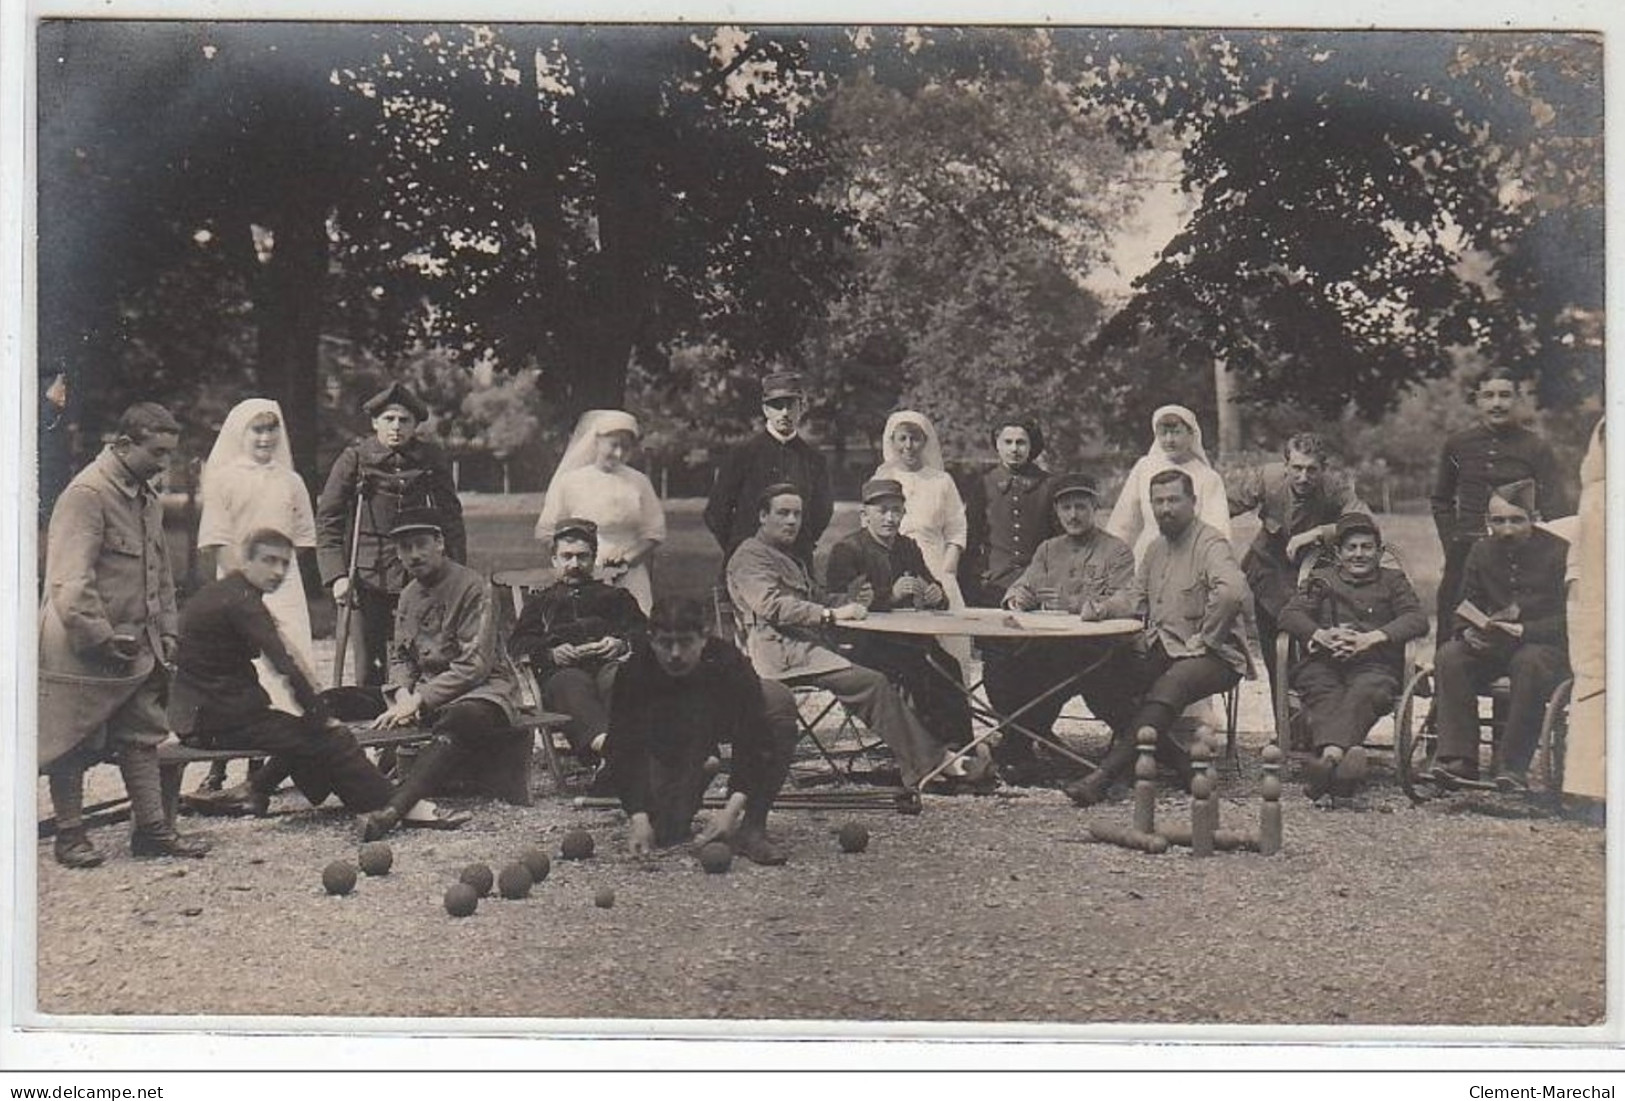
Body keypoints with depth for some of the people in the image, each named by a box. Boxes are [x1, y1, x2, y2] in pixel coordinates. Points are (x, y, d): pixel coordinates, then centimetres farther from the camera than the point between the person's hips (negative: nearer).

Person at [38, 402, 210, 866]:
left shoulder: (148, 497, 13)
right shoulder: (87, 494, -17)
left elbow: (161, 573, 22)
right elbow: (70, 581, -23)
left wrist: (166, 632, 15)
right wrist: (103, 639, -23)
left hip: (138, 646, 9)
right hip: (82, 651, -9)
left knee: (142, 739, 11)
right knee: (72, 746, 4)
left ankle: (152, 828, 16)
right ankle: (69, 835, 14)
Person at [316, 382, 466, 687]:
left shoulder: (433, 461, 5)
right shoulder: (354, 459, 1)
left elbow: (451, 522, 10)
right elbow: (327, 521, 2)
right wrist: (336, 576, -8)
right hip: (367, 579, -1)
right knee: (369, 670, 1)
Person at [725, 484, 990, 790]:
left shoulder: (787, 556, 30)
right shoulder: (750, 556, -1)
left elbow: (815, 599, 27)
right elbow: (772, 605, -16)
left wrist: (849, 605, 4)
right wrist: (832, 614, -20)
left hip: (806, 644, 9)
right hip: (781, 650, -9)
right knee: (872, 683, -24)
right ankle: (929, 763, -23)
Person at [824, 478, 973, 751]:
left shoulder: (908, 547, 19)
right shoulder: (846, 550, 0)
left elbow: (933, 588, 23)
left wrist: (936, 595, -3)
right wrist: (890, 595, -22)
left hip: (906, 638, 6)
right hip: (861, 645, -6)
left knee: (948, 666, -24)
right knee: (918, 666, -31)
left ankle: (961, 746, -23)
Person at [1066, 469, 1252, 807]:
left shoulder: (1210, 544, -10)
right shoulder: (1156, 547, 17)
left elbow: (1232, 591, -29)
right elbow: (1137, 599, 28)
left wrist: (1203, 639, -21)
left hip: (1212, 656, -8)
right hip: (1163, 650, 8)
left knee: (1168, 687, -36)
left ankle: (1106, 775, -44)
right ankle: (1175, 757, -10)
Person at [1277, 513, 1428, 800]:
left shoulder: (1392, 580, 25)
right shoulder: (1322, 578, 28)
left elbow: (1417, 619, 7)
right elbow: (1289, 614, 13)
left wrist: (1371, 638, -10)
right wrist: (1321, 634, -9)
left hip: (1374, 666, -1)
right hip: (1323, 663, 1)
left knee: (1362, 693, -37)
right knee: (1325, 695, -35)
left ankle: (1329, 756, -62)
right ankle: (1350, 752, -62)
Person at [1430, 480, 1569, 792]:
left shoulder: (1558, 552, -7)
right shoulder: (1481, 552, 8)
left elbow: (1569, 618, -11)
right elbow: (1467, 606, 13)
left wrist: (1524, 631, -27)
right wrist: (1468, 631, -11)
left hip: (1548, 645, -5)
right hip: (1493, 645, 5)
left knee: (1529, 662, -39)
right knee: (1449, 658, -23)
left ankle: (1514, 765, -32)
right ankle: (1459, 758, -24)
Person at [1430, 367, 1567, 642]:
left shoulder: (1536, 448, 2)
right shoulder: (1457, 444, 9)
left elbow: (1555, 513, -2)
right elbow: (1440, 501, 21)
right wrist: (1452, 544, 9)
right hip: (1465, 555, 2)